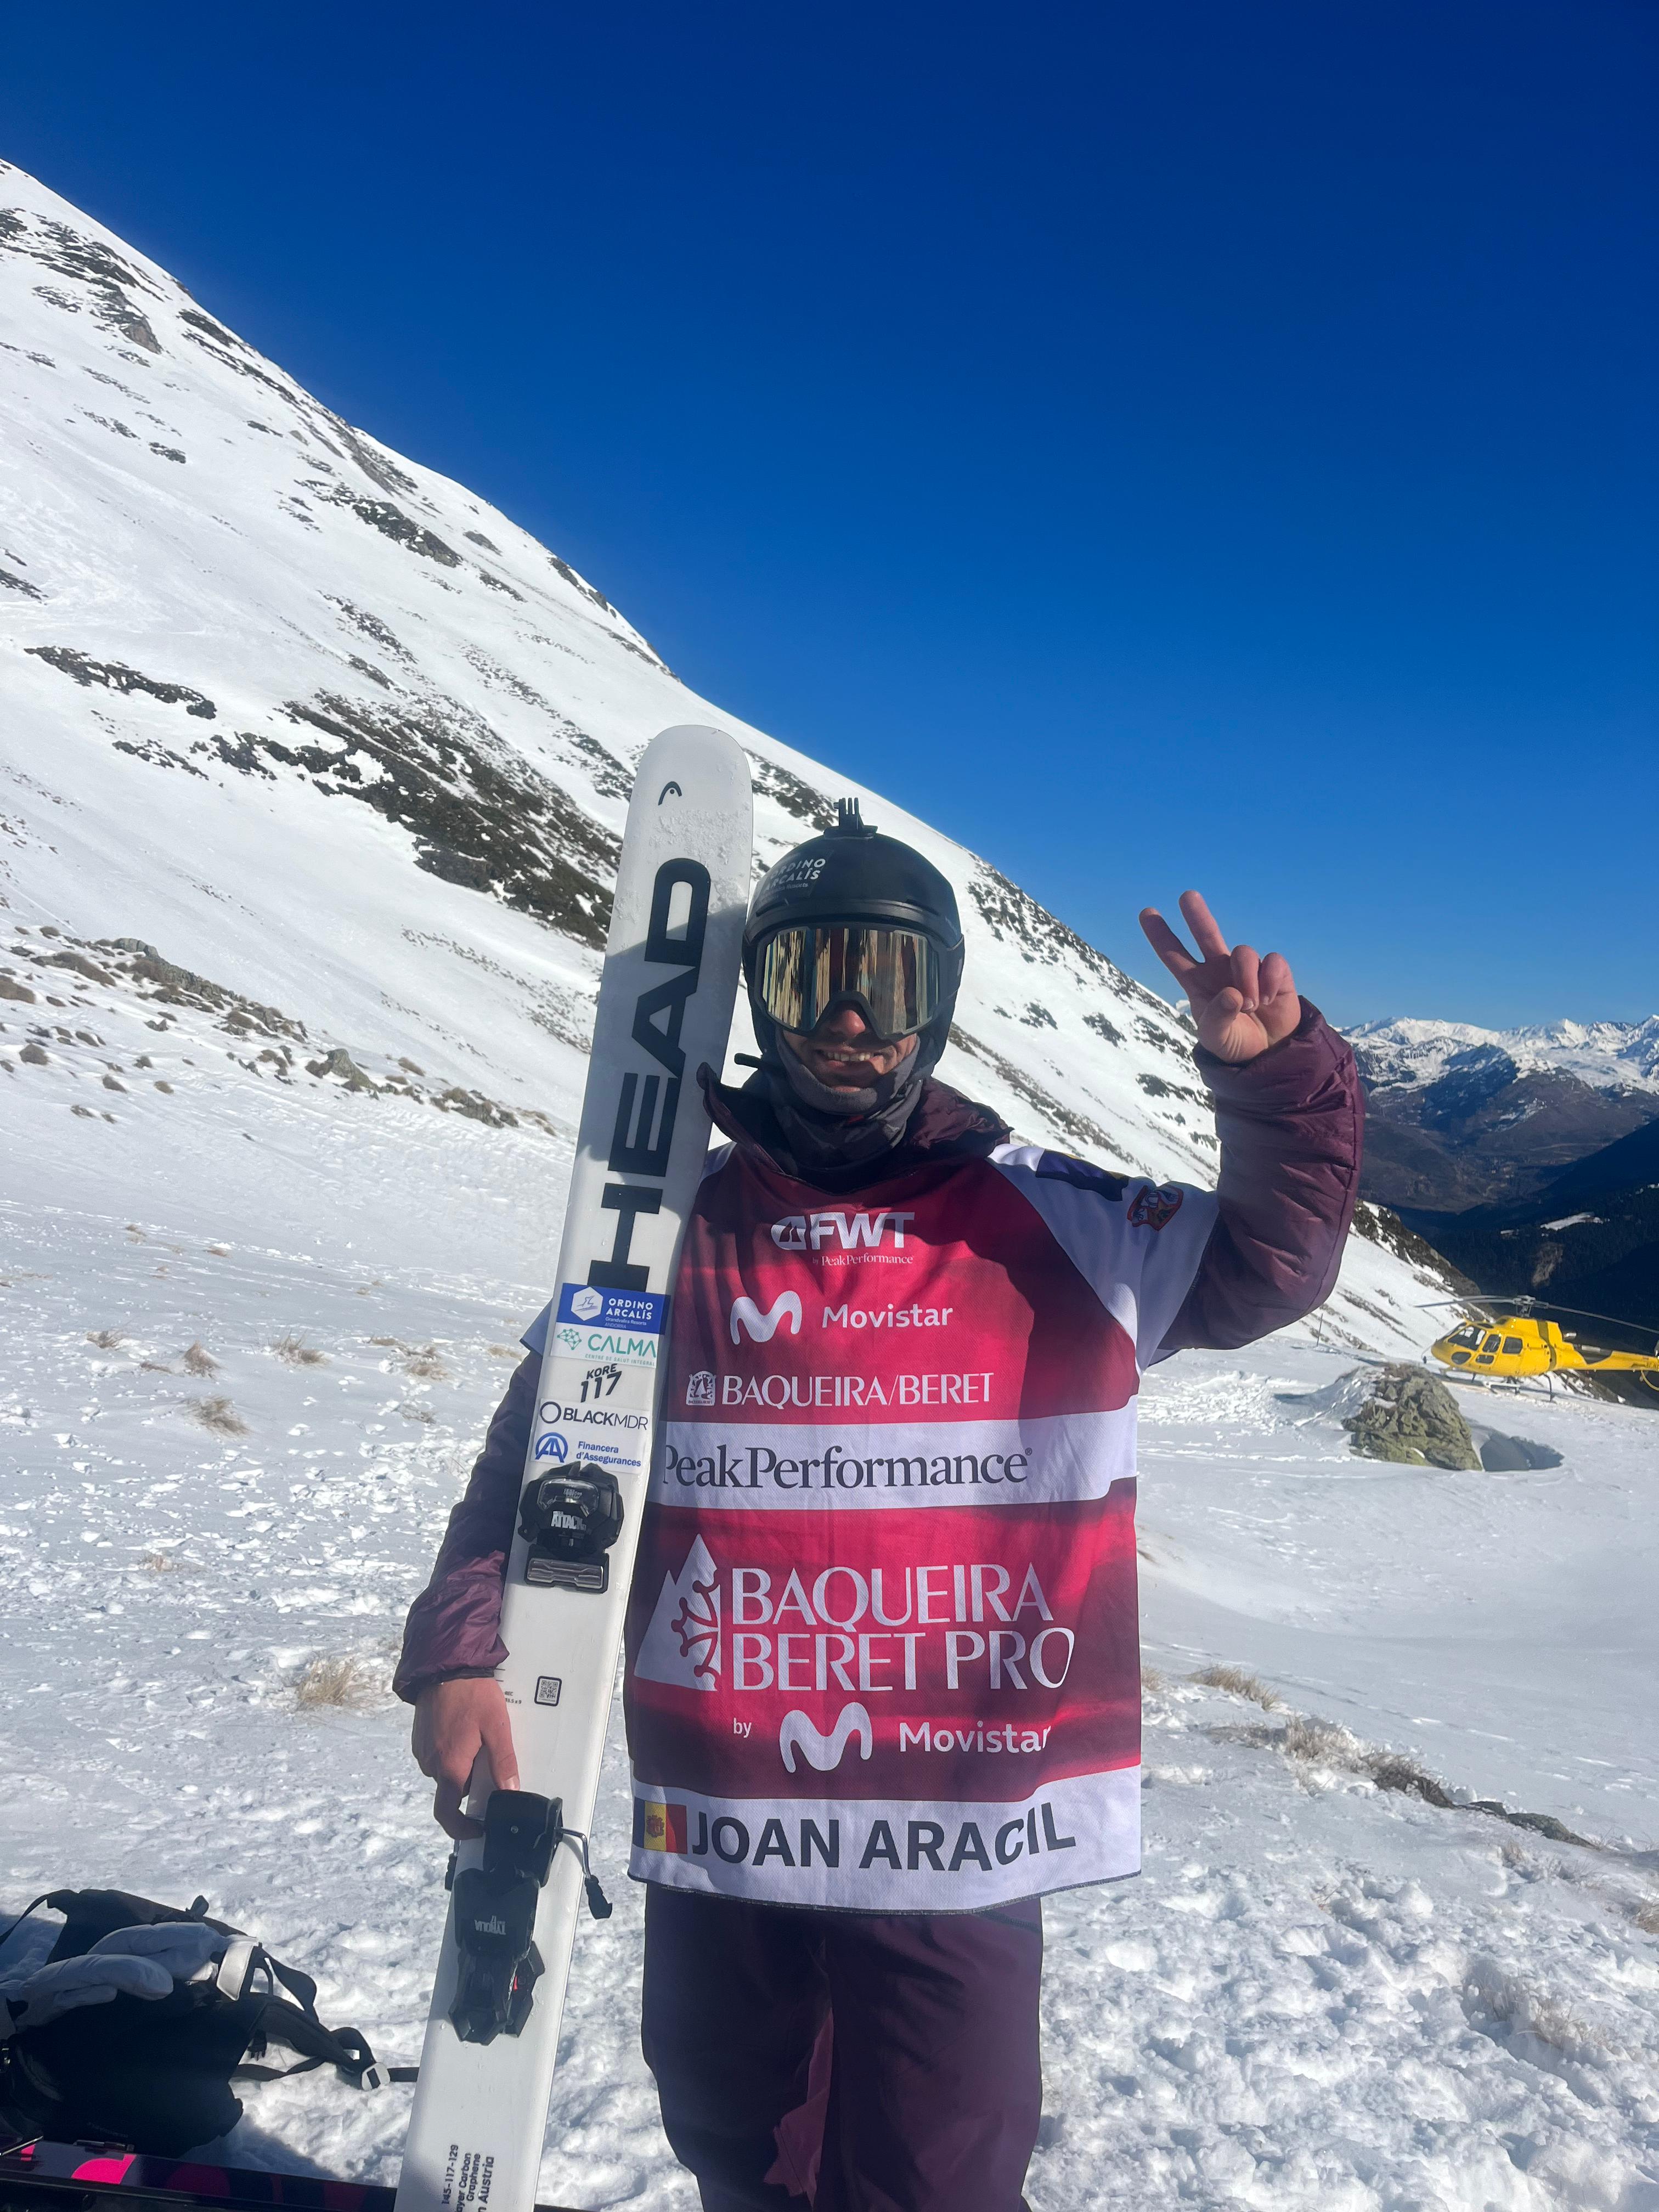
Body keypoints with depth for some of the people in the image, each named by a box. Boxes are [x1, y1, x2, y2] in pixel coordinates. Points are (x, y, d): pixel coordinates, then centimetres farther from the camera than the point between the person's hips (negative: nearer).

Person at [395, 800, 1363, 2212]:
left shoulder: (1050, 1226, -3)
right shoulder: (676, 1230, 0)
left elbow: (1270, 1260, 0)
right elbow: (543, 1451, 6)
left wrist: (1269, 1067, -15)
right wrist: (462, 1655, -3)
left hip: (965, 1842, -2)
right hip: (719, 1833, 3)